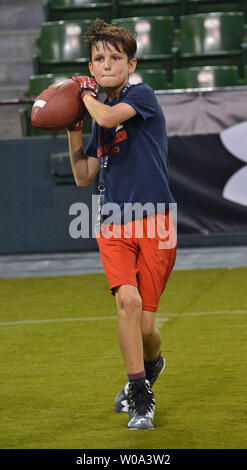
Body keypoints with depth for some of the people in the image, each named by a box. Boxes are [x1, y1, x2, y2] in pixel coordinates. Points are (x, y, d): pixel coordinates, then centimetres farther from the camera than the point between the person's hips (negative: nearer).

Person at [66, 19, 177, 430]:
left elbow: (108, 117, -22)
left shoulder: (141, 95, -2)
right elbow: (83, 177, 20)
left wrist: (86, 95, -1)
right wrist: (72, 128, 11)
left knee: (144, 327, -2)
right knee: (128, 299, -22)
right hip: (114, 226, 4)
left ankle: (151, 364, 34)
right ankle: (140, 397, -13)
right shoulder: (100, 118, 16)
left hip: (155, 224, -4)